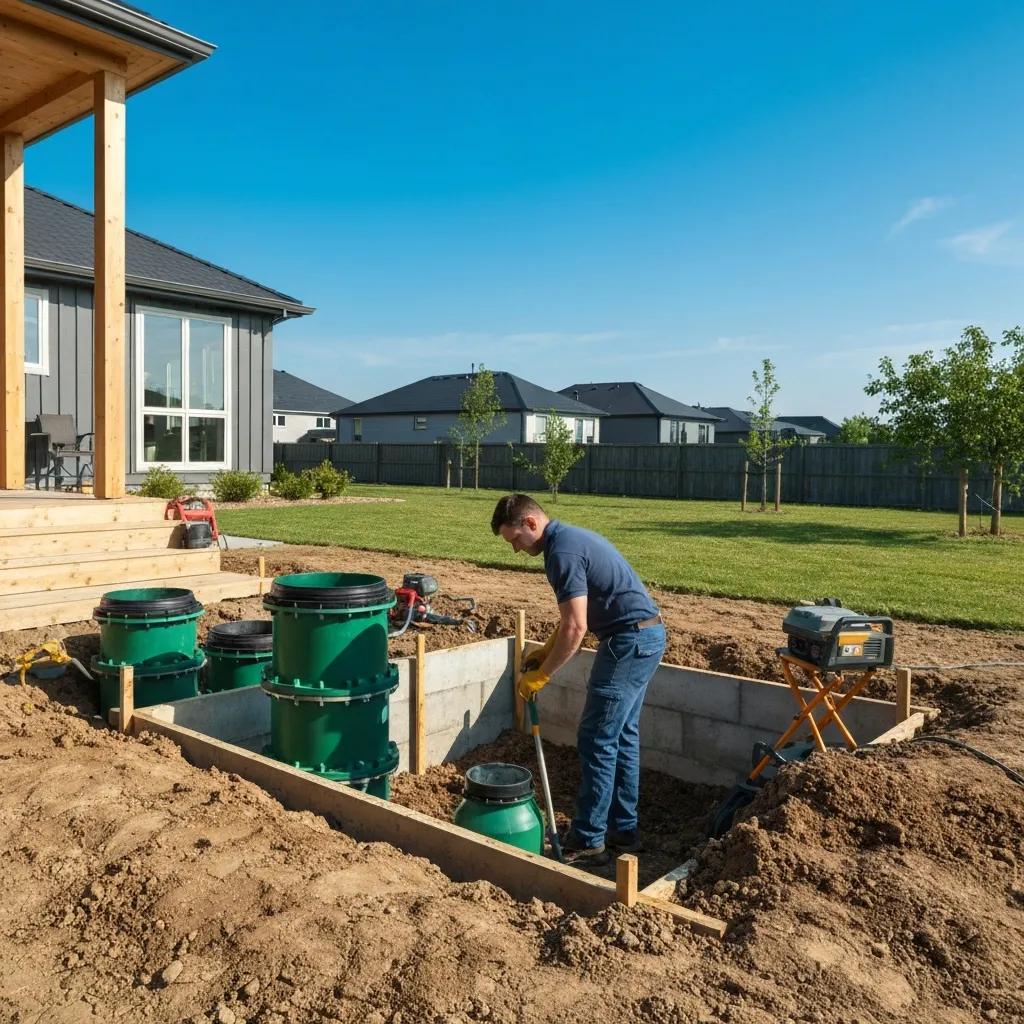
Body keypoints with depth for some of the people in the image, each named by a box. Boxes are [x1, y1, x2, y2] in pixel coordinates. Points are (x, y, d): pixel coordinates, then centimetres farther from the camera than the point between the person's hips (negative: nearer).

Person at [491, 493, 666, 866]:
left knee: (597, 740, -4)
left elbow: (575, 628, -21)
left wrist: (540, 676, -11)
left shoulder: (562, 552, -18)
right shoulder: (572, 537, 14)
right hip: (647, 636, 10)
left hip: (629, 641, -10)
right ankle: (623, 830, 24)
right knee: (622, 736, 16)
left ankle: (588, 842, 5)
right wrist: (545, 651, 17)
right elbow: (575, 614, 22)